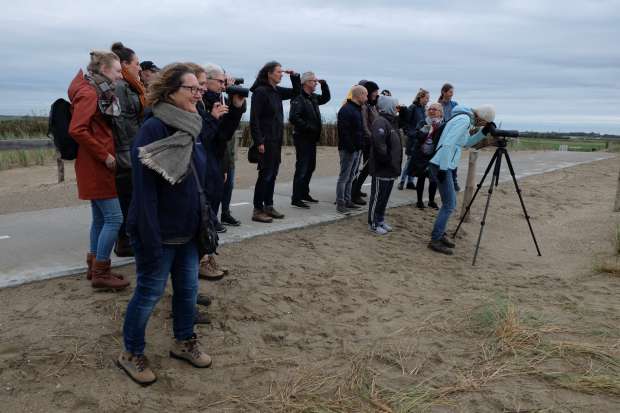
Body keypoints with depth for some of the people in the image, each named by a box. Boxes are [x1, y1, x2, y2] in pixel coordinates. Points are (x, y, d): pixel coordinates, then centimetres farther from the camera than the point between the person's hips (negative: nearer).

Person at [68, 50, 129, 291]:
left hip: (97, 165, 10)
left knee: (100, 218, 14)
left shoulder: (98, 92, 15)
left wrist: (105, 155, 9)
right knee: (114, 218, -8)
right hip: (95, 165, -10)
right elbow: (77, 130, -24)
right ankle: (100, 273, 0)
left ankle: (94, 267, 23)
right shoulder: (89, 93, -14)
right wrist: (104, 155, -19)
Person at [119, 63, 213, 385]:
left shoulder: (191, 128, 6)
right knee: (149, 293, 7)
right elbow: (144, 190, -22)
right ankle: (131, 354, 28)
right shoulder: (153, 129, -19)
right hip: (159, 234, -7)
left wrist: (204, 225, 12)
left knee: (188, 289, 17)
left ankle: (183, 342, 38)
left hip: (187, 231, 7)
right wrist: (151, 242, -23)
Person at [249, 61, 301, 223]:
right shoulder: (260, 91, -11)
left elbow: (296, 92, 26)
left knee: (273, 174, 12)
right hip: (266, 140, -8)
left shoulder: (277, 91, 12)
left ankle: (268, 206, 21)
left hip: (276, 140, 8)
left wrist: (294, 75, 9)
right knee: (265, 174, -5)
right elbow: (254, 119, -16)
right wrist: (259, 141, -20)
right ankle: (257, 210, 2)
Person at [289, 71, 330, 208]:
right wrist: (308, 127, -21)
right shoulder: (299, 99, -15)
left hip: (312, 139, 10)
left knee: (310, 167, 16)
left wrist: (324, 84, 16)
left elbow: (326, 98, 31)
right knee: (302, 168, -8)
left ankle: (304, 193, 28)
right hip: (302, 138, -10)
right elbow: (293, 118, -25)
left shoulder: (313, 98, 14)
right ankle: (296, 198, -4)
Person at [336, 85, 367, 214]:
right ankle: (340, 203, 1)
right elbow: (343, 132, -22)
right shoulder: (346, 110, -15)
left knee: (350, 177, 14)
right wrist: (351, 148, -23)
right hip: (348, 150, -9)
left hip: (356, 149, 9)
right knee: (344, 177, -4)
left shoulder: (357, 109, 16)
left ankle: (347, 201, 21)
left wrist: (359, 146, 15)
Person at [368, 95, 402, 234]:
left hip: (390, 169, 9)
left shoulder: (392, 122, 15)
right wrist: (388, 161, -20)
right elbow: (379, 145, -27)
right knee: (377, 196, 1)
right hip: (381, 168, -9)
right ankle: (373, 224, 10)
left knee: (385, 197, 17)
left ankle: (380, 220, 28)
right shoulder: (380, 122, -16)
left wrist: (395, 164, 12)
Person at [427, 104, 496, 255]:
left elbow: (467, 142, 25)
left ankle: (440, 234, 25)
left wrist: (484, 132, 11)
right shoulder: (464, 120, -15)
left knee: (450, 203, 16)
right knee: (449, 205, -6)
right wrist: (443, 169, -22)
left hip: (444, 165, 10)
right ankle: (435, 241, -1)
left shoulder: (466, 119, 15)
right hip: (441, 165, -10)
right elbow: (447, 144, -24)